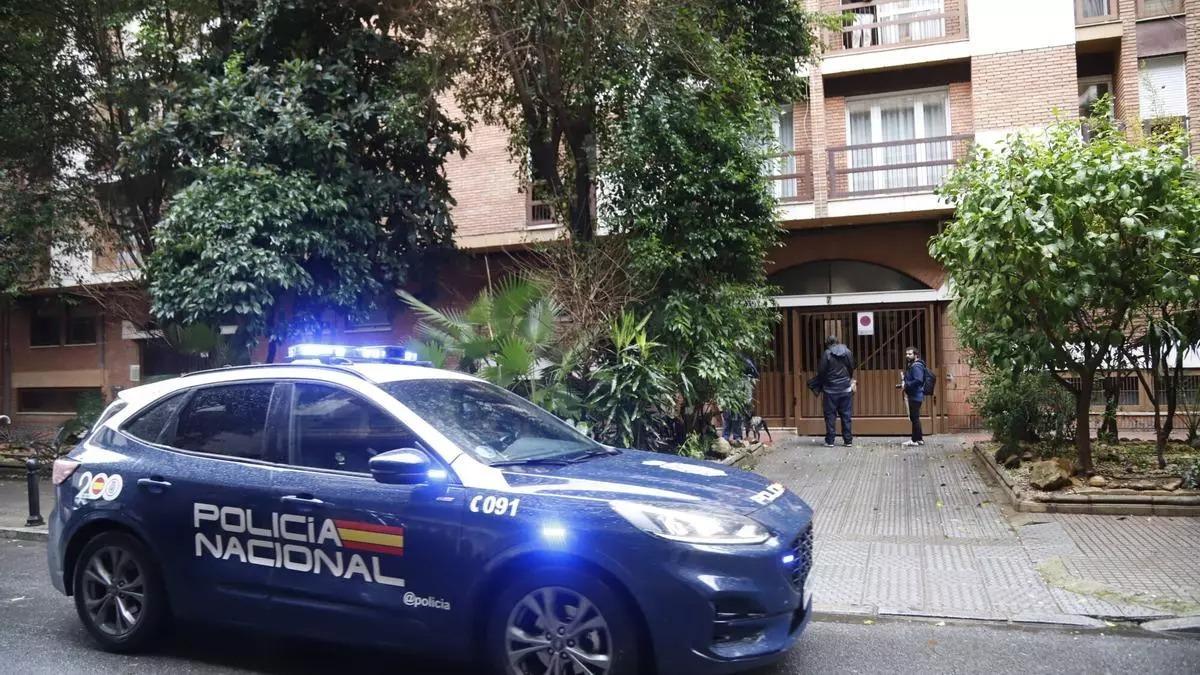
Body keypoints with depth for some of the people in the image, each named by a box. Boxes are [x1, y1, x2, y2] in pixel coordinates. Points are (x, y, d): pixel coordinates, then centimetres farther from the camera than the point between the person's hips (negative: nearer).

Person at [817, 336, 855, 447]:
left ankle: (829, 441, 4)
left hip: (830, 390, -3)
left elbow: (821, 371, -8)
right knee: (846, 415, 8)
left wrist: (822, 386, 8)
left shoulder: (826, 354, -10)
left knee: (830, 415, 3)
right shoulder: (848, 352, 1)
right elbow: (852, 369, 10)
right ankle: (848, 440, 10)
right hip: (846, 389, 3)